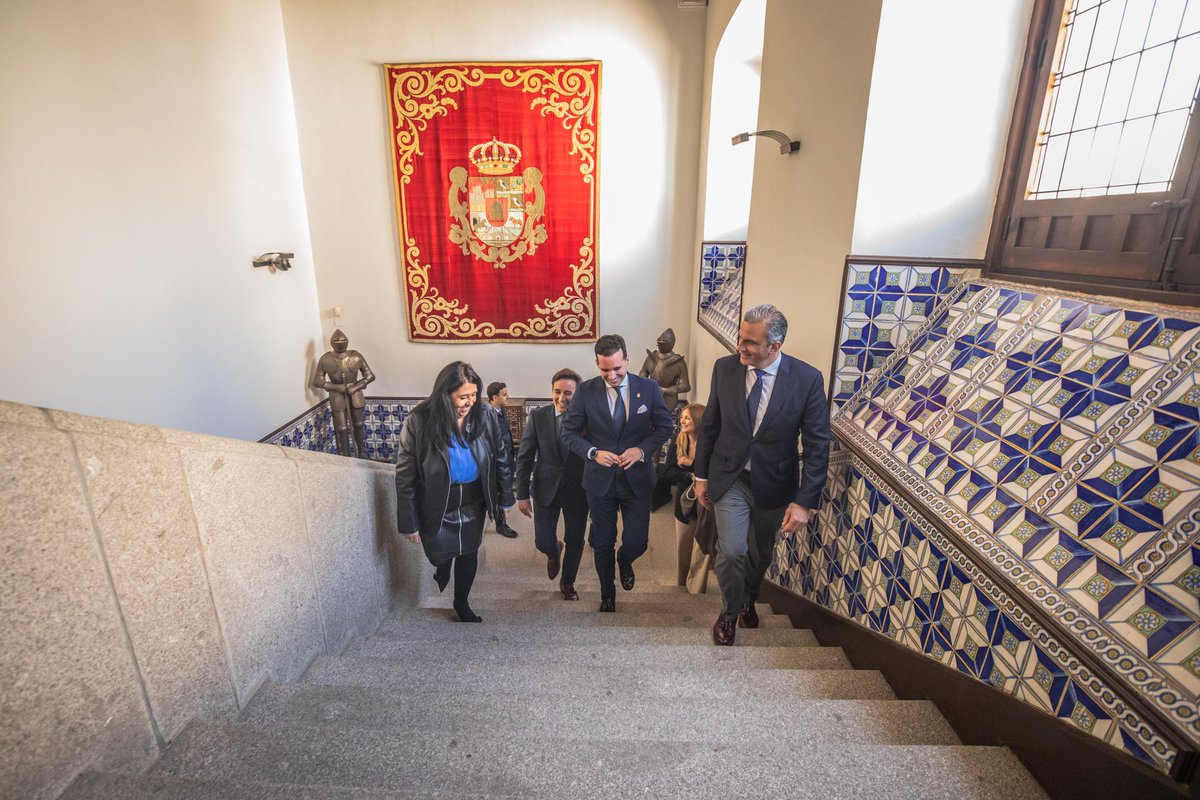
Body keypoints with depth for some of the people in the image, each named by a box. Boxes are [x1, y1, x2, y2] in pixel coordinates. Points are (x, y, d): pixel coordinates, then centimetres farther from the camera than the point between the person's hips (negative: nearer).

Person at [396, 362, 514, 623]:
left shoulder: (484, 419, -14)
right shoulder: (419, 423, -23)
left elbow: (501, 459, -1)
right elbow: (405, 477, -16)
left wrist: (505, 498, 4)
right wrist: (409, 523, -11)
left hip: (473, 506, 3)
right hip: (436, 509, -3)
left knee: (469, 555, 19)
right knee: (441, 557, 13)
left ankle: (461, 603, 47)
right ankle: (441, 575, 53)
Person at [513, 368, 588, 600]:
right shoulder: (537, 416, -7)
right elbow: (524, 457, -3)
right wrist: (522, 494, -4)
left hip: (577, 491, -1)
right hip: (545, 488, 1)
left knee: (575, 541, 12)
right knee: (543, 542, 5)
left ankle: (567, 582, 40)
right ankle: (555, 552, 44)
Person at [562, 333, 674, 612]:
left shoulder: (649, 388, -7)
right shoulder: (585, 391, -8)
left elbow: (665, 426, 0)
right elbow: (569, 432, -2)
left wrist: (642, 450, -16)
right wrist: (593, 452, -19)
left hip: (637, 479, 0)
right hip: (600, 481, 0)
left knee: (636, 543, 3)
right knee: (603, 545, 15)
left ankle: (624, 561, 43)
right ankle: (607, 594, 43)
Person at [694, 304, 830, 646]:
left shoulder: (807, 379, -17)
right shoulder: (725, 368, -11)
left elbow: (817, 446, -12)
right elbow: (710, 425, -1)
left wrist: (805, 502, -15)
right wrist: (701, 475, 3)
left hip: (774, 483, 0)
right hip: (729, 478, 0)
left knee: (761, 553, 18)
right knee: (731, 551, -5)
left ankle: (748, 599, 49)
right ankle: (730, 611, 26)